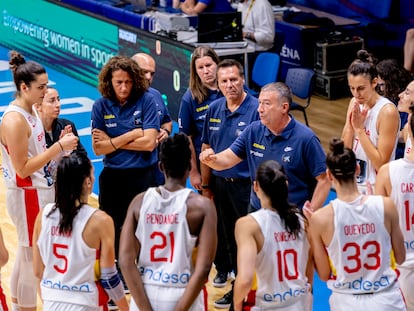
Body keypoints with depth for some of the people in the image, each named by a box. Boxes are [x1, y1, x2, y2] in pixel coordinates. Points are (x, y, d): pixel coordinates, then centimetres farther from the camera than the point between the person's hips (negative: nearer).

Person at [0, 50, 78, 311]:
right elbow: (22, 168, -23)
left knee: (26, 255, 20)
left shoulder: (32, 112, 6)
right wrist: (58, 147, -22)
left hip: (41, 192, 10)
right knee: (33, 261, 0)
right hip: (28, 196, -10)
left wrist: (61, 146, -2)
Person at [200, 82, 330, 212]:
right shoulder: (253, 131, 1)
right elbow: (227, 159, 2)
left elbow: (324, 180, -13)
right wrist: (211, 159, -20)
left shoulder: (306, 138, -15)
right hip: (256, 211, 5)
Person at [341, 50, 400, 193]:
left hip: (374, 189, -6)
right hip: (352, 184, 6)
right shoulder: (355, 103, 2)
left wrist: (360, 128, -21)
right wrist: (350, 124, -14)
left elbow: (381, 163, -19)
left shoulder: (387, 111, -19)